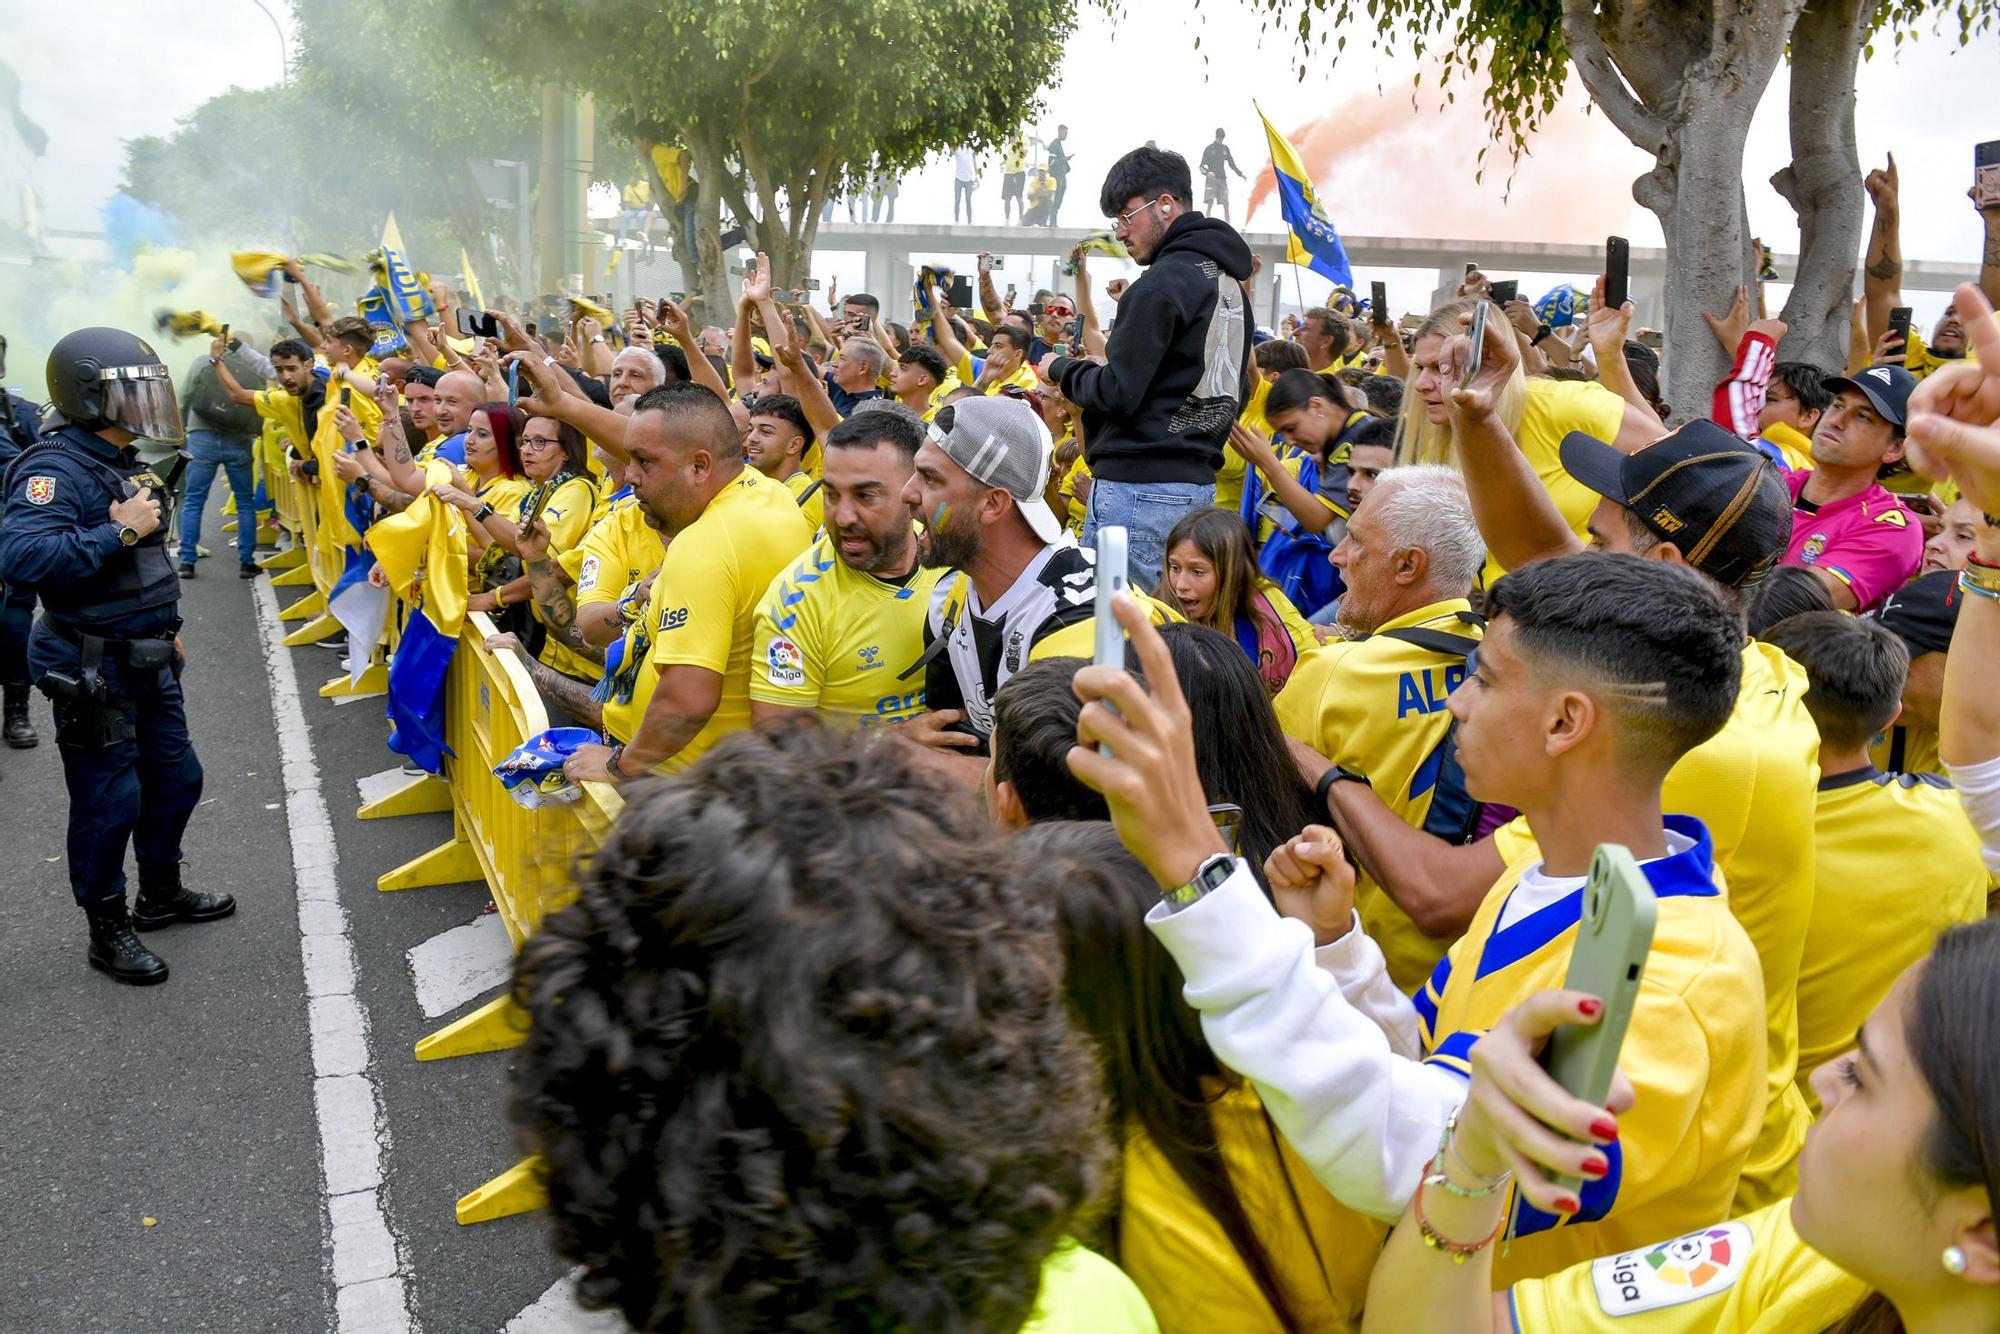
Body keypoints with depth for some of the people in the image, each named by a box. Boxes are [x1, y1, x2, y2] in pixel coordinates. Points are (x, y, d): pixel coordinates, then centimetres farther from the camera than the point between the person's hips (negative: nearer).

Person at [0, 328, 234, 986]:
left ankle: (161, 894, 38)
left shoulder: (121, 462, 9)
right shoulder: (54, 468, -20)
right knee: (109, 801, 2)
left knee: (175, 778, 18)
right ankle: (108, 931, 18)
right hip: (92, 671, -9)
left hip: (148, 660, 9)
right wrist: (118, 531, -30)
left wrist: (165, 627, 25)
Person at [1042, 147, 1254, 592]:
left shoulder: (1163, 282, -14)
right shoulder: (1229, 282, 16)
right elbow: (1237, 393, 22)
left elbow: (1117, 393, -18)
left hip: (1140, 486, -10)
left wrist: (1060, 368, 0)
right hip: (1198, 484, 10)